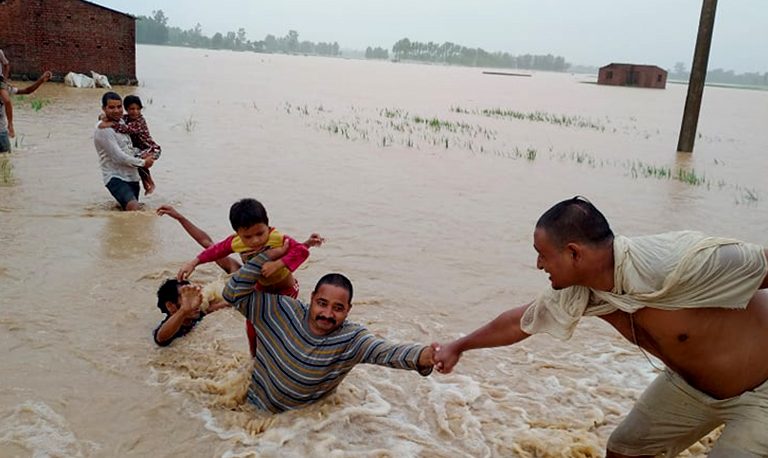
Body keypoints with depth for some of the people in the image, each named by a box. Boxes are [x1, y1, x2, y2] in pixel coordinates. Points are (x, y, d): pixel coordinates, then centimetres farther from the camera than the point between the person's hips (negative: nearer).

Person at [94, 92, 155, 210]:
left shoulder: (121, 122, 11)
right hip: (116, 178, -9)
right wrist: (143, 162, -8)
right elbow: (118, 157, -18)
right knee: (134, 208, -28)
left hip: (132, 176, 9)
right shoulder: (103, 129, -15)